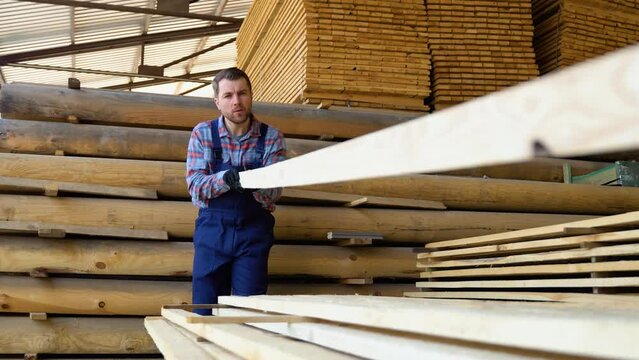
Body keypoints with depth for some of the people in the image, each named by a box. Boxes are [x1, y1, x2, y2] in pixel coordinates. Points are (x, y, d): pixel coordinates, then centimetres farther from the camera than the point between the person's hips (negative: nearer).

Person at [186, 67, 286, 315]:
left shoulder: (272, 137, -4)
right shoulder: (202, 133, -2)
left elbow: (274, 191, -10)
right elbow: (194, 185, -10)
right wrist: (225, 178, -30)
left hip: (254, 232, 0)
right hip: (212, 229, 1)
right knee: (205, 313, 6)